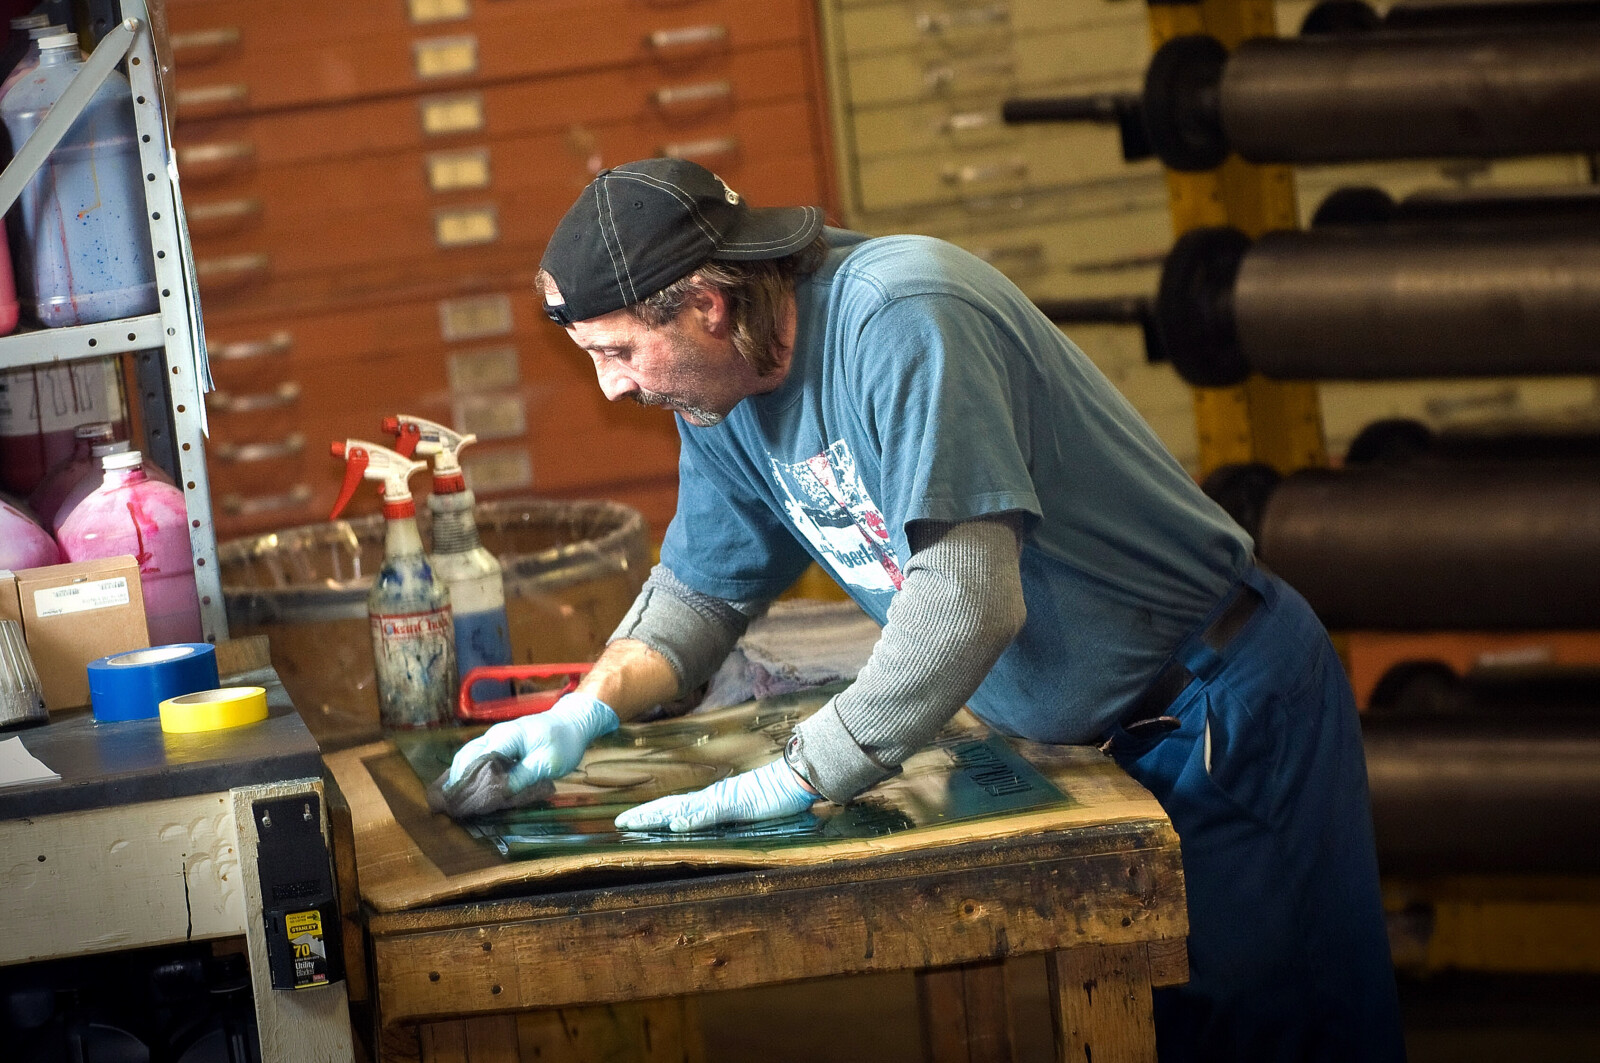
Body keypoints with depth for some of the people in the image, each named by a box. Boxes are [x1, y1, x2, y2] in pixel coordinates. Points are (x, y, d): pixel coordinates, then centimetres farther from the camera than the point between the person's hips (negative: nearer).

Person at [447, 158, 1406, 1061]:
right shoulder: (726, 398, -1)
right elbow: (701, 594, 11)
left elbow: (970, 600, -35)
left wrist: (802, 775, -32)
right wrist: (589, 710, -8)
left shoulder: (902, 322, -29)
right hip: (1088, 734, 8)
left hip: (1221, 707, -8)